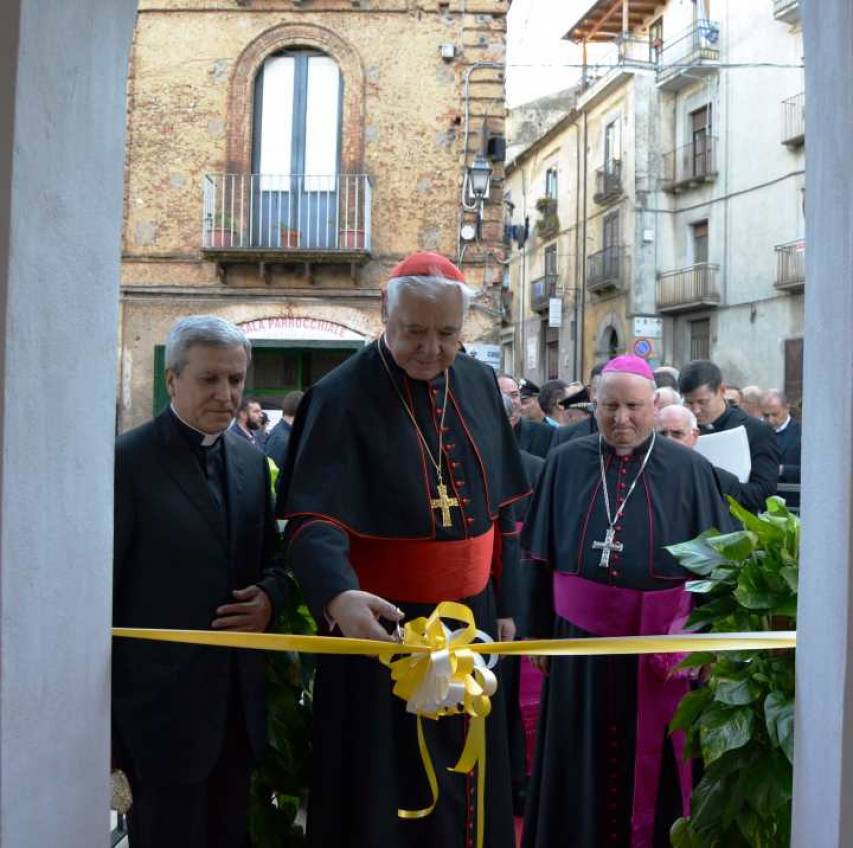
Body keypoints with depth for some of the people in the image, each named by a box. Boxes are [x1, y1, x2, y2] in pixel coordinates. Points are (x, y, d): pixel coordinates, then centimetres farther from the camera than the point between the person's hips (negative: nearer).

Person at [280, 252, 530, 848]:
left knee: (468, 785, 18)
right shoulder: (341, 397, -14)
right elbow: (314, 520, -25)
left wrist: (505, 605, 9)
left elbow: (502, 507, 10)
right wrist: (339, 596, -43)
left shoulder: (480, 384, 4)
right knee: (383, 792, 7)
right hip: (381, 625, -5)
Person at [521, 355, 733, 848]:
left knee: (651, 760, 12)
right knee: (581, 760, 14)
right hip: (581, 636, 1)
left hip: (658, 642, -1)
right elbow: (543, 557, 4)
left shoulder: (689, 470, -4)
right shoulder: (565, 463, -1)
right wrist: (542, 630, 4)